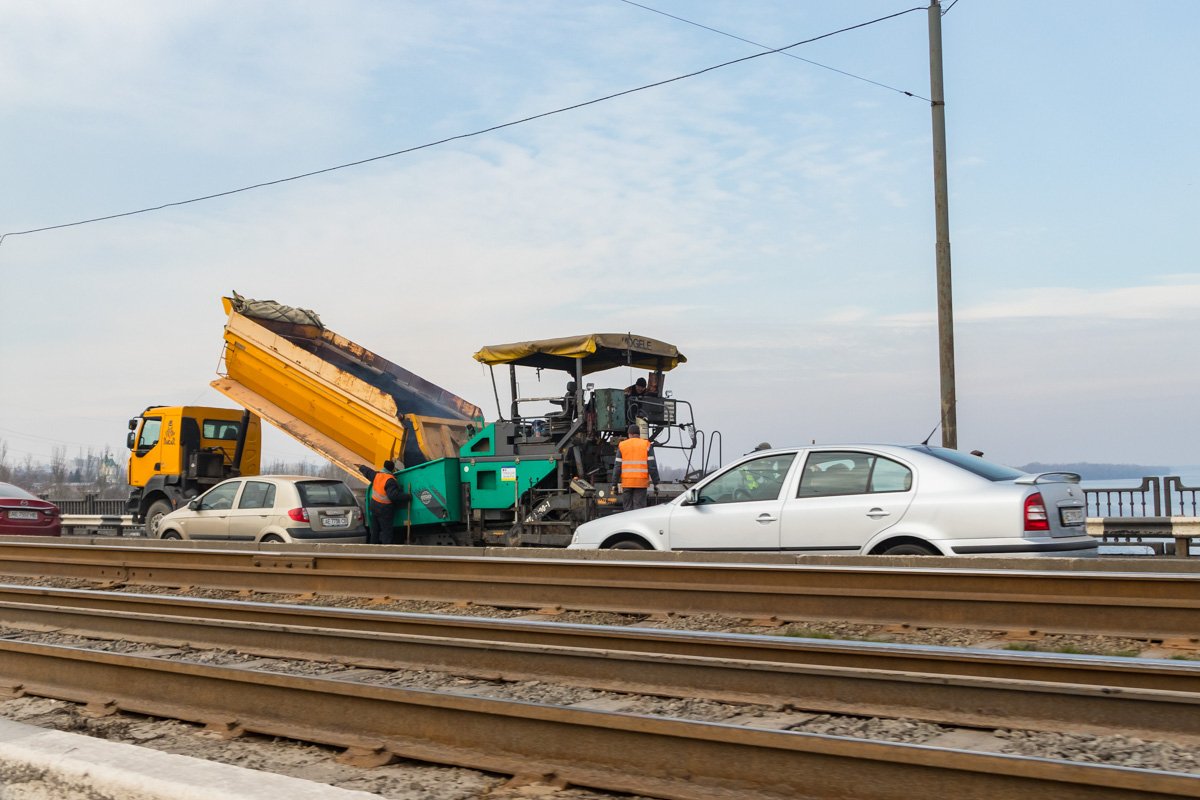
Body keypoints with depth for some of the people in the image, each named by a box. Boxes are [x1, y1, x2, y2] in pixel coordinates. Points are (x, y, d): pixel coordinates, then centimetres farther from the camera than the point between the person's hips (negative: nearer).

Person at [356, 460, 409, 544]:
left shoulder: (376, 474, -1)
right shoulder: (390, 480, -24)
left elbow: (367, 471, 20)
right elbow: (394, 495, -33)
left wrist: (361, 467, 41)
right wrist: (407, 497, -26)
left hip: (374, 505, 8)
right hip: (385, 509, -8)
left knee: (374, 529, 19)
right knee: (386, 531, -2)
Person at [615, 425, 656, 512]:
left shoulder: (622, 445, 7)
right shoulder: (646, 445, 4)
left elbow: (618, 466, 2)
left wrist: (617, 482, 4)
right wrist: (656, 482, 0)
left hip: (626, 482, 1)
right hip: (641, 482, -1)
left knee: (627, 507, 7)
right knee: (639, 507, -2)